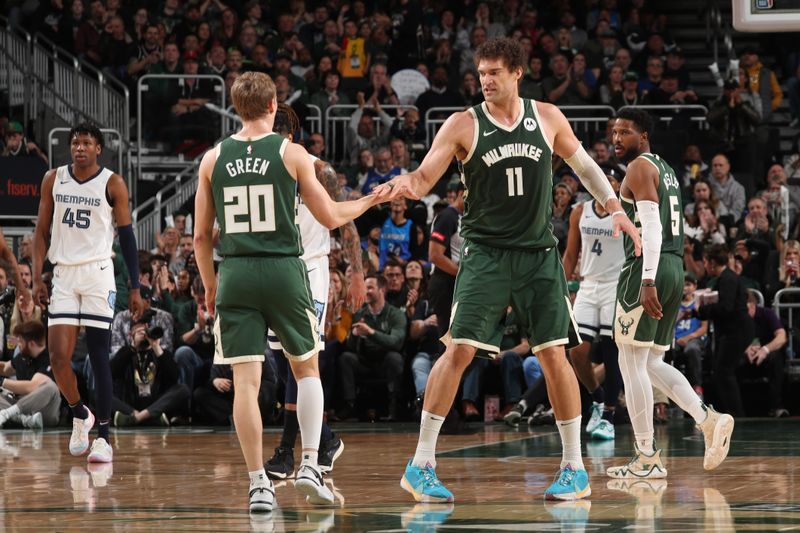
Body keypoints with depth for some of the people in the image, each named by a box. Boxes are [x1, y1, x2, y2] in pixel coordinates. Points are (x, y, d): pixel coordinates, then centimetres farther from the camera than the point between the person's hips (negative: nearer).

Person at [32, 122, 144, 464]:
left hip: (97, 274, -3)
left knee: (99, 356, -4)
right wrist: (37, 278, 1)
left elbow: (127, 236, 1)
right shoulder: (53, 180, 6)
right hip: (63, 274, 3)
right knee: (58, 356, -6)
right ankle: (80, 416, 21)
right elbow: (42, 232, 11)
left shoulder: (112, 184, -2)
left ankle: (103, 438, -2)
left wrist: (135, 288, -2)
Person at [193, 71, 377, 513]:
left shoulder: (213, 158, 5)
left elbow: (201, 235, 7)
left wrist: (210, 287, 19)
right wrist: (366, 203, 22)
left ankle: (258, 484, -3)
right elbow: (330, 217, 3)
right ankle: (309, 463, 6)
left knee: (246, 381, 0)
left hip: (234, 274, 1)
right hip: (283, 270, -1)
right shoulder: (291, 153, -2)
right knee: (306, 368, 17)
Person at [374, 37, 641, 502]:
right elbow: (425, 178, -8)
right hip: (486, 254, -2)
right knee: (459, 350, -12)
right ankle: (421, 465, -6)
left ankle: (575, 468, 10)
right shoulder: (463, 125, -3)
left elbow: (582, 162, 19)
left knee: (555, 354, 0)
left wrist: (614, 207, 13)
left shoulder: (548, 117, 4)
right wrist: (403, 184, -30)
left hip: (539, 254, 2)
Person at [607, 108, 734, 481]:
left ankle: (647, 459, -5)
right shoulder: (666, 170, 22)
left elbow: (651, 226, -18)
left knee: (632, 363, -4)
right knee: (652, 363, 14)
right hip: (675, 269, 9)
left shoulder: (640, 167, -6)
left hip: (648, 269, -9)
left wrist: (647, 281, -25)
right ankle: (709, 419, -3)